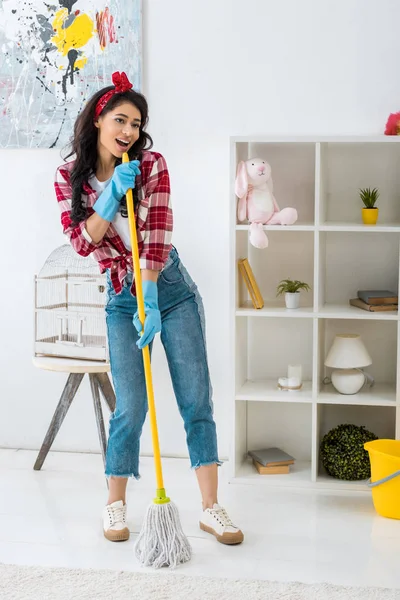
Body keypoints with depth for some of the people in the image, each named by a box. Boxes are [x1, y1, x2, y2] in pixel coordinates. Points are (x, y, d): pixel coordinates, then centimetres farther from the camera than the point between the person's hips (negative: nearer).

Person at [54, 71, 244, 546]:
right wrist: (111, 196, -23)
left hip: (170, 288, 0)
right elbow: (82, 243, -9)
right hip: (122, 299, 0)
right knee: (131, 407, -5)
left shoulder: (151, 165, -7)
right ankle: (115, 505, 14)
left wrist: (151, 303, -22)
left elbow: (157, 235, -14)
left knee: (196, 399, -2)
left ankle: (210, 508, 6)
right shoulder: (69, 175, -2)